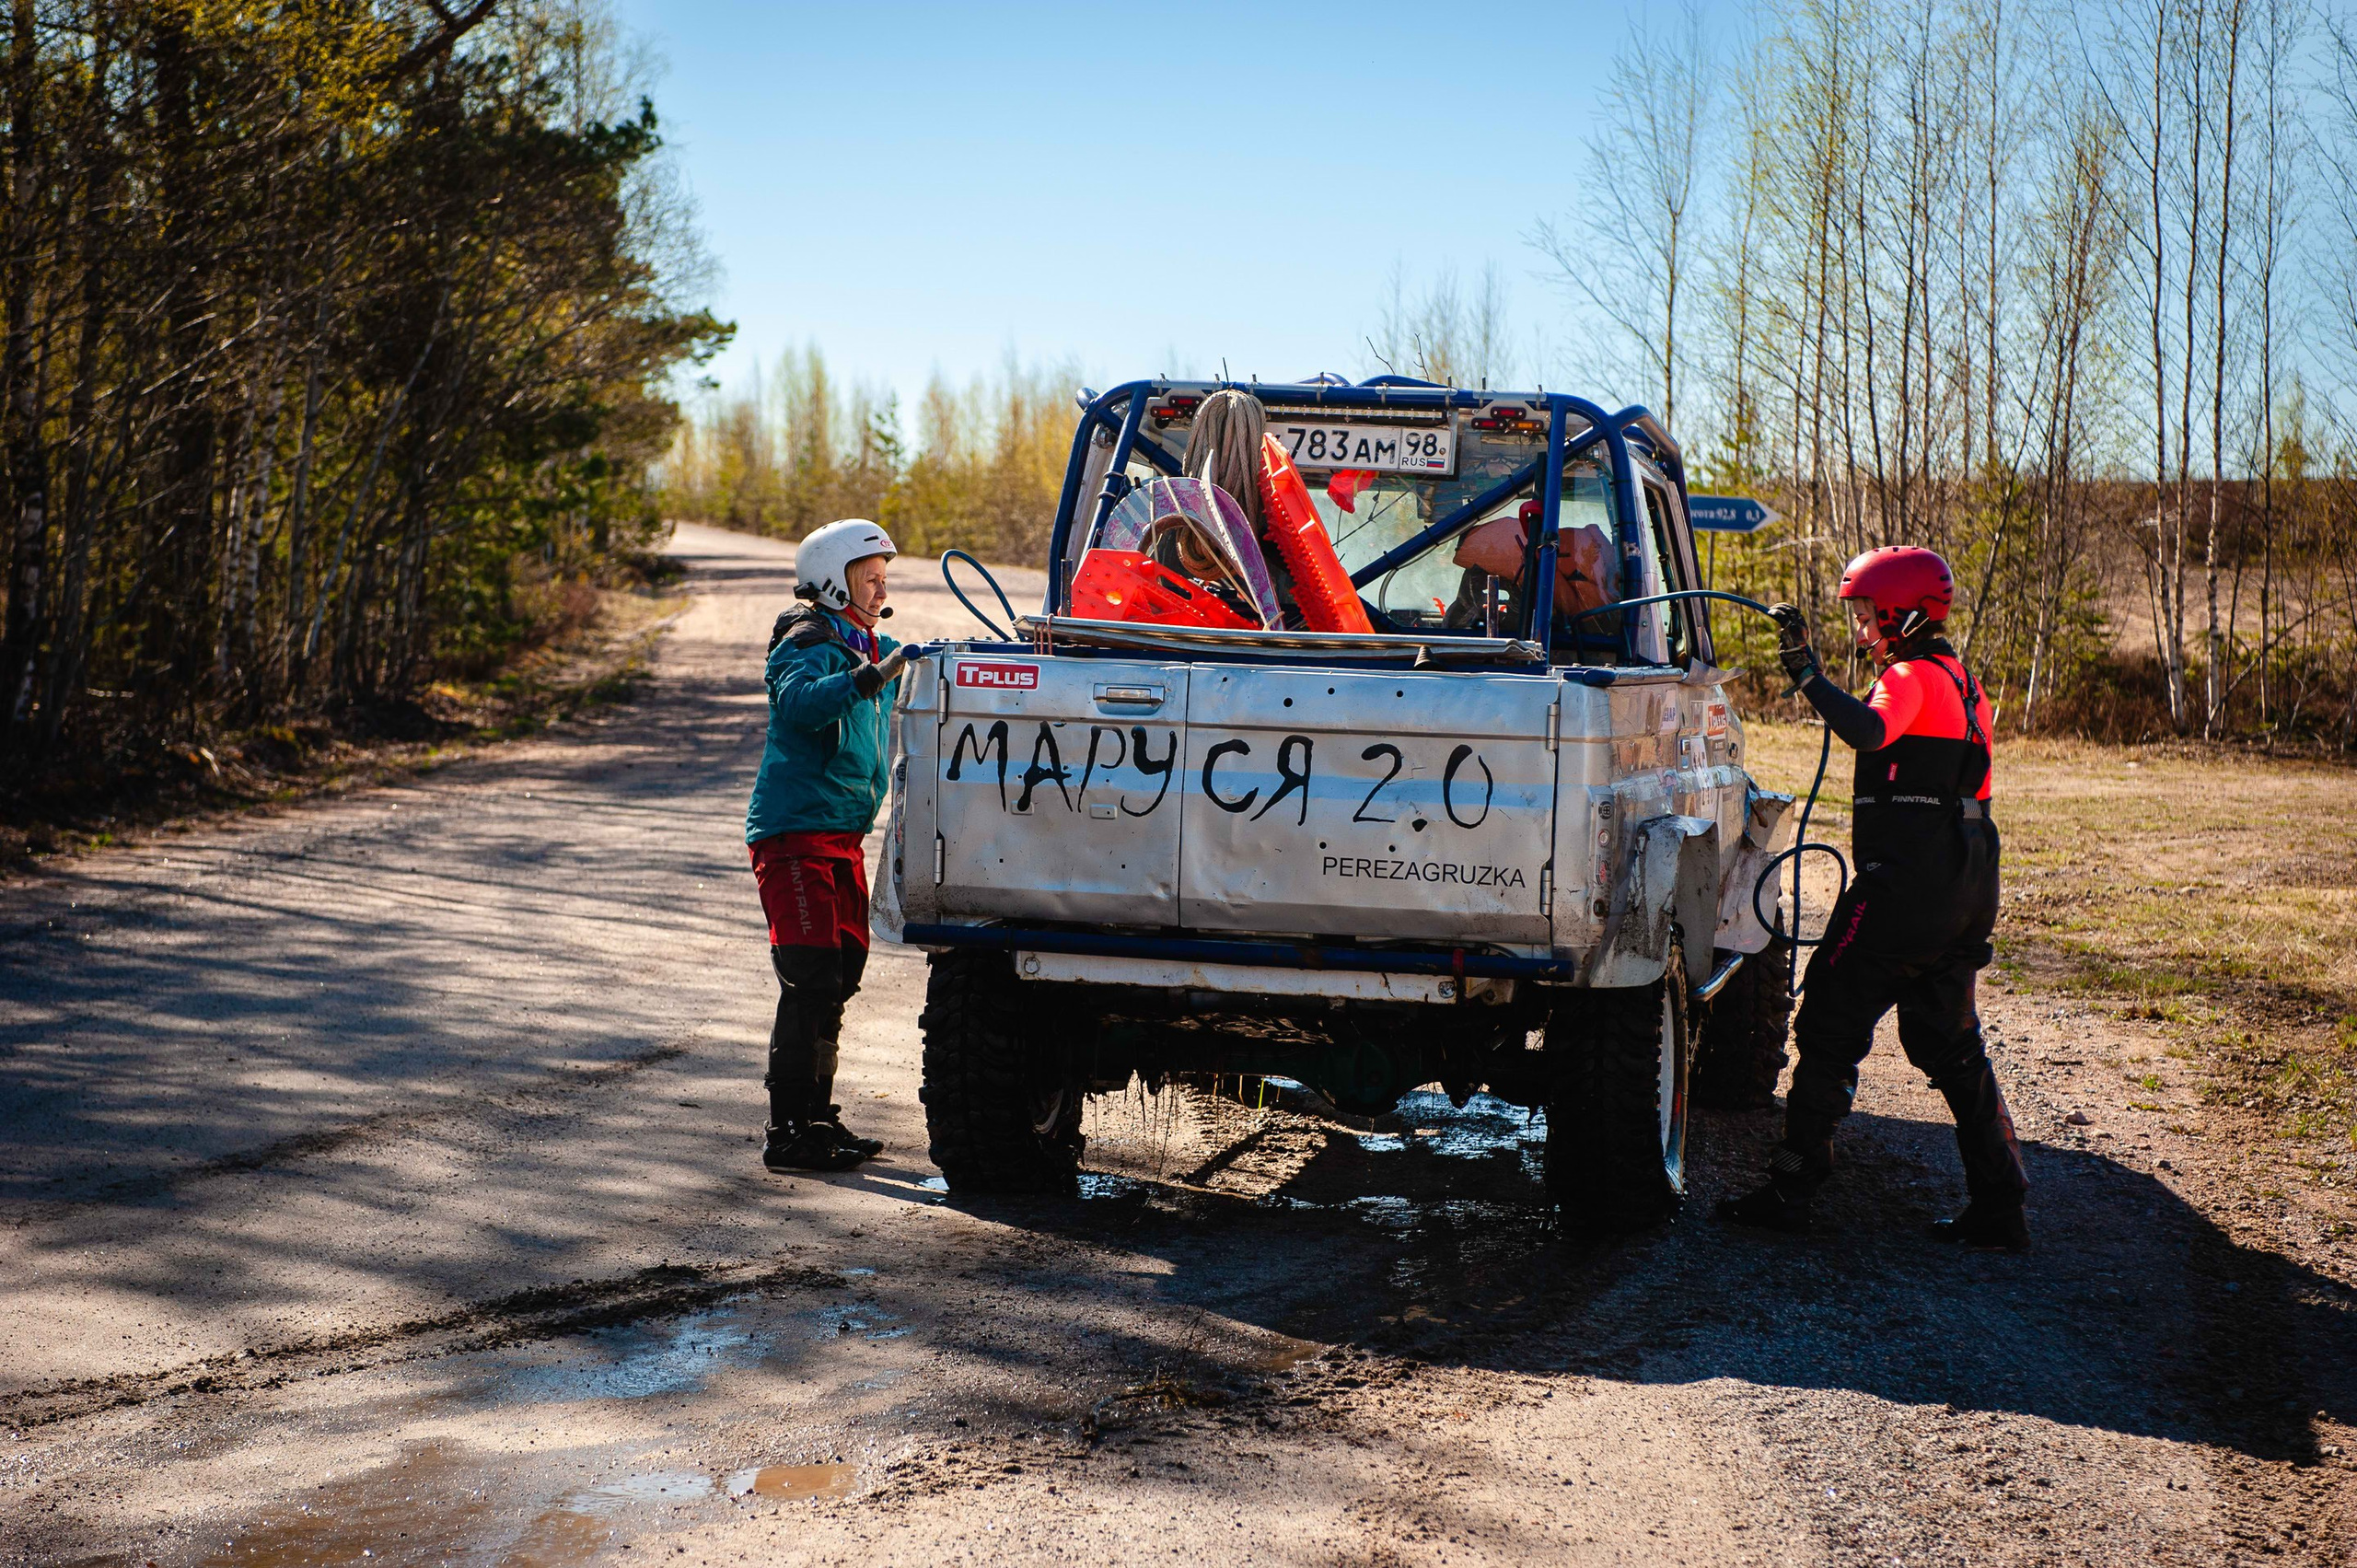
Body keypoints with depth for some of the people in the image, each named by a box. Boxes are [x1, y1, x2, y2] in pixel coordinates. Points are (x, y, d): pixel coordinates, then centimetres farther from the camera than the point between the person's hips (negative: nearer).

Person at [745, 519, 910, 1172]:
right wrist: (869, 678, -48)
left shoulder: (874, 650, 15)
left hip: (845, 834, 9)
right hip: (795, 831, -9)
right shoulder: (808, 646, -12)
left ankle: (817, 1119, 23)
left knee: (842, 973, 13)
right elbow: (800, 702, -34)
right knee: (812, 980, -13)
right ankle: (787, 1134, -9)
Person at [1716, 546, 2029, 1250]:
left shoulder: (1912, 677, -10)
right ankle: (1999, 1205, 11)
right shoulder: (1962, 684, 20)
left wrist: (1806, 672, -28)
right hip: (1963, 893, 9)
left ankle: (1791, 1188, 0)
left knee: (1829, 1030, -2)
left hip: (1901, 887, -9)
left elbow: (1868, 732, -33)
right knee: (1951, 1046, 13)